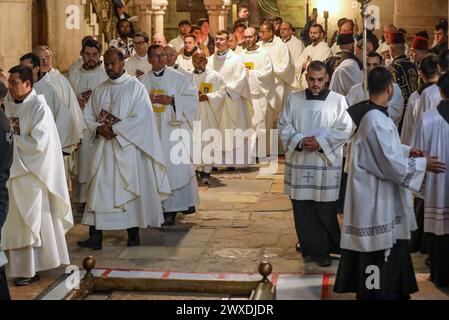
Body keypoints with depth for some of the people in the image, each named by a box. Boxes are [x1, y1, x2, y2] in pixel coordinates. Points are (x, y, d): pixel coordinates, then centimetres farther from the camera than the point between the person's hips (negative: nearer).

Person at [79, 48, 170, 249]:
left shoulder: (135, 87, -3)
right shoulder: (100, 90, 13)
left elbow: (140, 118, -13)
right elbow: (88, 116, 11)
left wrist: (115, 129, -14)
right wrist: (99, 128, -9)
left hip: (127, 146, -4)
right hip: (103, 148, 4)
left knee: (131, 189, 3)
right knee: (99, 190, -3)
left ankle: (133, 234, 15)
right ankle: (95, 237, -4)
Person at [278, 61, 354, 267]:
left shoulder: (338, 100, 0)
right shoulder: (294, 99, 7)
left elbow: (345, 130, -4)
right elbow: (284, 126, 6)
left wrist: (320, 142, -14)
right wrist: (299, 141, -12)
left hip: (326, 163, -2)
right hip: (299, 162, 3)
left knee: (325, 210, 0)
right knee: (302, 209, 6)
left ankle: (322, 250, 12)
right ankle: (308, 247, 20)